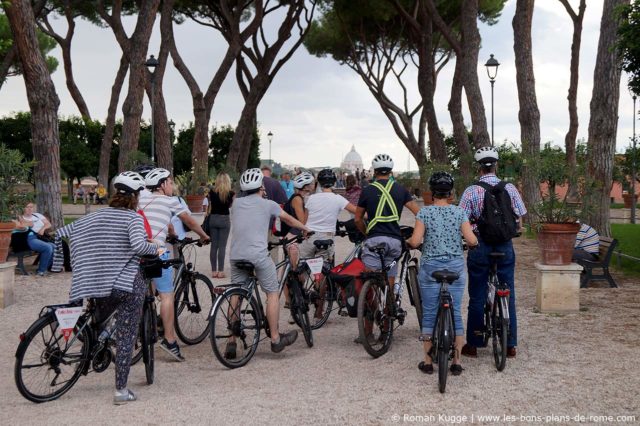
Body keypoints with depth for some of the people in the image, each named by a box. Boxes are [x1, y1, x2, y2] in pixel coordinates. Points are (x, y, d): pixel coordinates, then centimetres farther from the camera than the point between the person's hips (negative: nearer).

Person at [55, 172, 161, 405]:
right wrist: (156, 249, -8)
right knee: (126, 337, 1)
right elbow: (138, 245, -26)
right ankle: (121, 391, 4)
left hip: (101, 284, 5)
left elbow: (64, 231, 11)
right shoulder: (133, 218, -8)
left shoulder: (96, 216, 8)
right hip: (128, 284, -4)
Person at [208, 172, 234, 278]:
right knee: (222, 246, 1)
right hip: (224, 219, -2)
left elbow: (210, 207, 5)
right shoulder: (231, 193, -8)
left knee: (213, 246, 8)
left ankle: (214, 271, 10)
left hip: (213, 219, 2)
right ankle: (220, 271, 0)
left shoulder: (212, 192, -2)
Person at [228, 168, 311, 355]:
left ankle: (231, 343, 11)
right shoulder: (267, 204, 5)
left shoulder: (236, 203, 14)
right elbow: (289, 220, 18)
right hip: (258, 255, -4)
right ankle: (275, 339, 14)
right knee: (273, 293, 10)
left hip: (236, 255, 4)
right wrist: (306, 229, 36)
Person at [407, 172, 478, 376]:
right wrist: (474, 243, 15)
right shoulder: (459, 212, 0)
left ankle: (428, 361, 10)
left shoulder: (424, 213, -5)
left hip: (430, 267, -1)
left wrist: (407, 242, 9)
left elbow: (415, 241, -12)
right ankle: (456, 361, 10)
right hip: (455, 267, 1)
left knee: (429, 314, 6)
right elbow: (471, 240, -7)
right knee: (456, 314, 7)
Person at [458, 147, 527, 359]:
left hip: (480, 246, -2)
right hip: (505, 246, 2)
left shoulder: (471, 191, -9)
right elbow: (519, 221, 2)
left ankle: (472, 345, 13)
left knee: (477, 297, 7)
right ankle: (510, 345, 15)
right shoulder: (510, 189, -1)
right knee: (508, 295, 11)